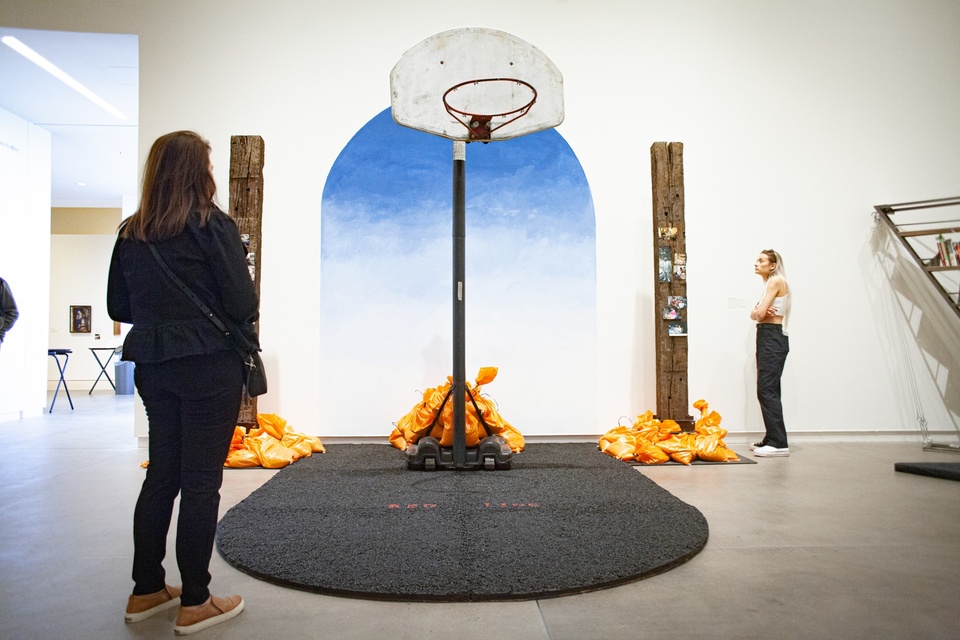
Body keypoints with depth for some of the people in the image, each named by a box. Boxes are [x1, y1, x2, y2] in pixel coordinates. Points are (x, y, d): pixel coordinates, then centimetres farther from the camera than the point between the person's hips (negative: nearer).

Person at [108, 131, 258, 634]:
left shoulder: (131, 233, 5)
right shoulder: (213, 226, -12)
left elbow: (118, 306, 10)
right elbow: (243, 302, -14)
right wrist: (245, 320, 7)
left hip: (153, 366, 6)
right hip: (210, 366, -6)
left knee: (161, 473, 17)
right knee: (201, 481, 3)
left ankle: (146, 591, 29)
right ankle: (194, 603, 15)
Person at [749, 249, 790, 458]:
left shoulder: (776, 281, -9)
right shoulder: (769, 283, 21)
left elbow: (759, 313, -18)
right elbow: (755, 314, 12)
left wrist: (760, 312, 5)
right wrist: (759, 312, -10)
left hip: (773, 337, -10)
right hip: (767, 338, 10)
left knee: (766, 390, -13)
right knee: (768, 390, 12)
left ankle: (778, 443, -13)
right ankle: (772, 439, 18)